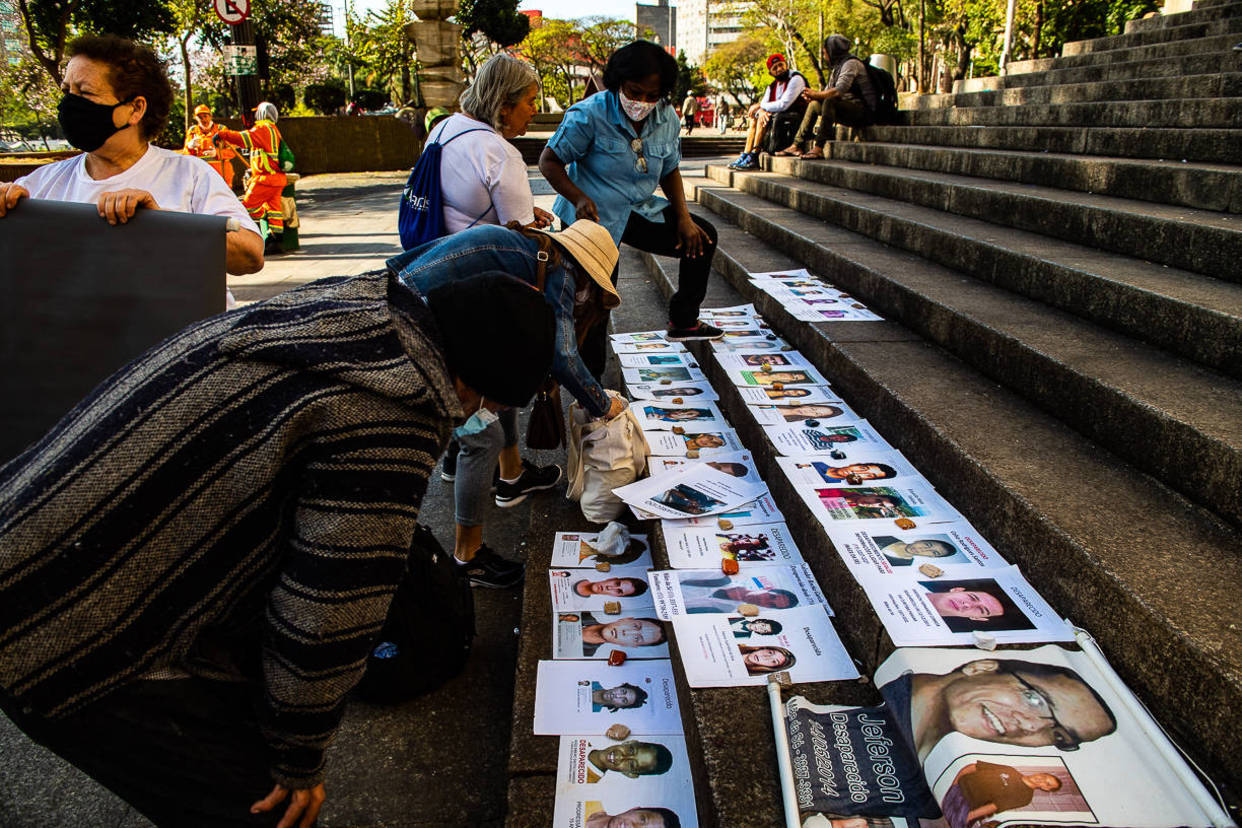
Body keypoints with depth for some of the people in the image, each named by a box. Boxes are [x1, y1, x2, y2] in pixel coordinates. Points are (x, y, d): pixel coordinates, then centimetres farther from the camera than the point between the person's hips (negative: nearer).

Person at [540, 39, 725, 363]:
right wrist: (579, 198, -28)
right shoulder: (589, 115, -17)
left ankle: (683, 321, 23)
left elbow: (670, 170, 13)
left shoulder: (667, 118, 0)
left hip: (640, 212, 6)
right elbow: (549, 161, -13)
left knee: (701, 237, 7)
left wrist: (683, 218, 0)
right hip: (594, 218, -6)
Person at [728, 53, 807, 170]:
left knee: (762, 120, -23)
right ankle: (745, 155, -13)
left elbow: (783, 105, -22)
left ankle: (753, 158, -25)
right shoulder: (772, 86, 14)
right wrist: (761, 111, -19)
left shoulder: (796, 79, -12)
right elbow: (763, 104, 8)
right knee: (754, 120, -1)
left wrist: (759, 106, -13)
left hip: (796, 119, -8)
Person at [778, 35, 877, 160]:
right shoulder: (838, 66, 18)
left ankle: (818, 149, -35)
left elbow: (838, 91, -27)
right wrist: (812, 96, -2)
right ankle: (796, 145, 8)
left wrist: (816, 94, -16)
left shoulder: (851, 63, -13)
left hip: (862, 111, -10)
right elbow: (828, 90, 19)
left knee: (830, 102, -32)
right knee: (814, 104, 14)